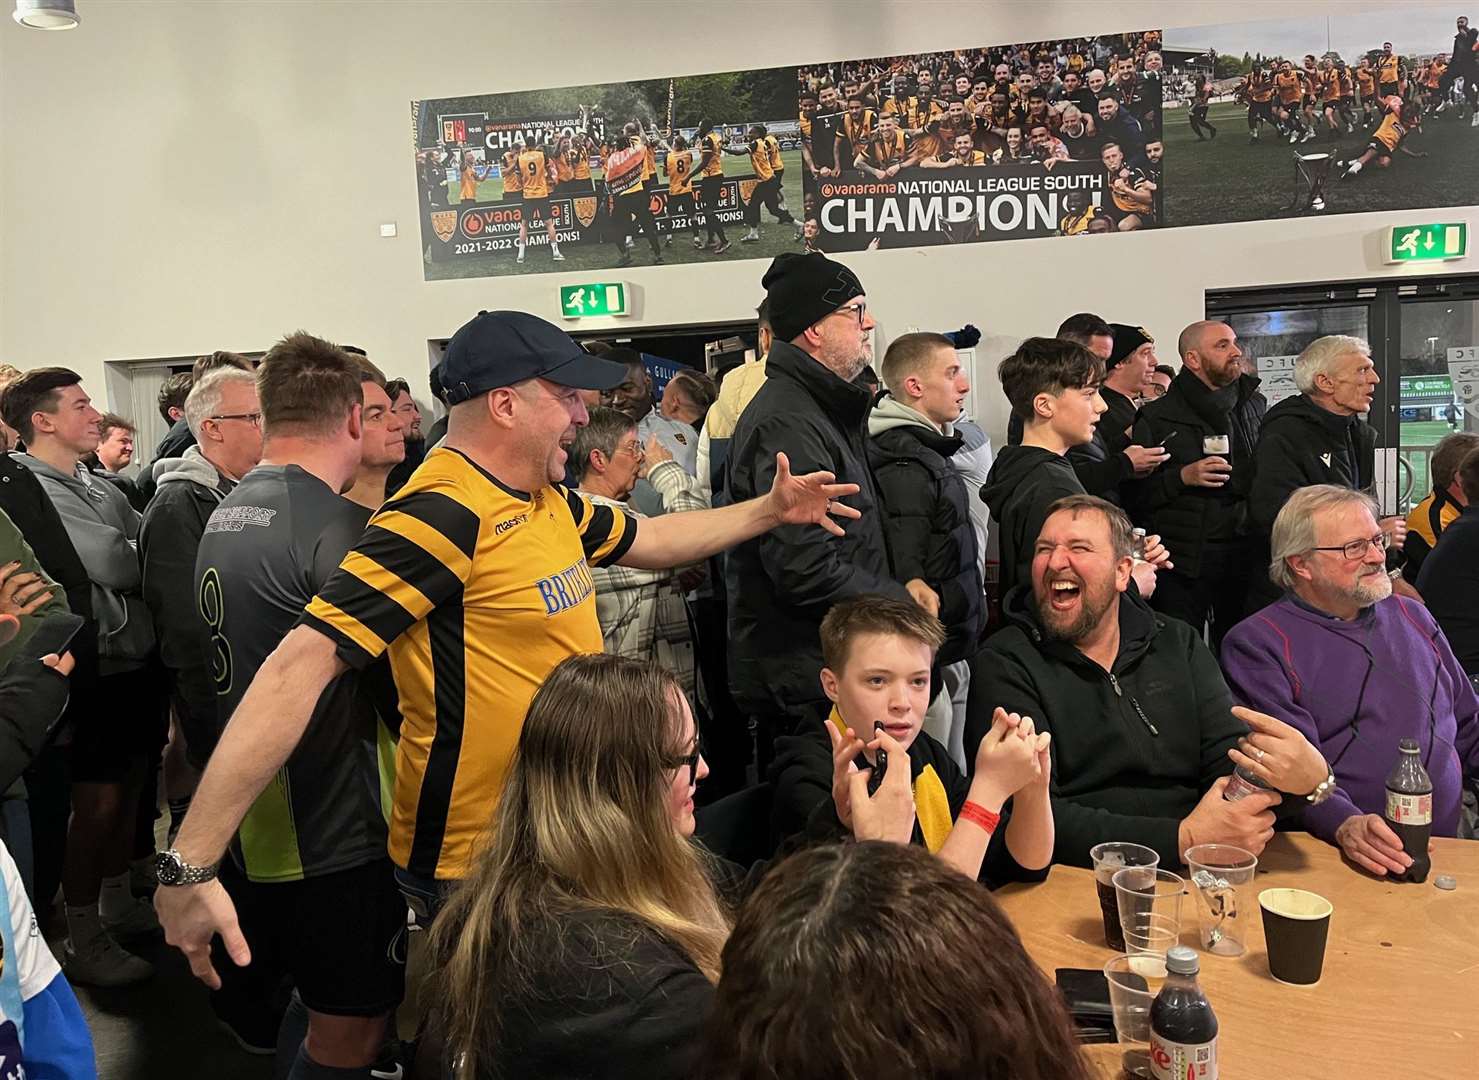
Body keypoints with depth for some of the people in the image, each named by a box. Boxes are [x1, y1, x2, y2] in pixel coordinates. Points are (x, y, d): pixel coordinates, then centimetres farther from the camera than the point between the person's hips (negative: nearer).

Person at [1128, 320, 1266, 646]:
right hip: (1183, 559, -3)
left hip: (1243, 554, 4)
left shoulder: (1256, 405, 13)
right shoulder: (1156, 418, -1)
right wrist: (1182, 476, -16)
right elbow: (1135, 494, -5)